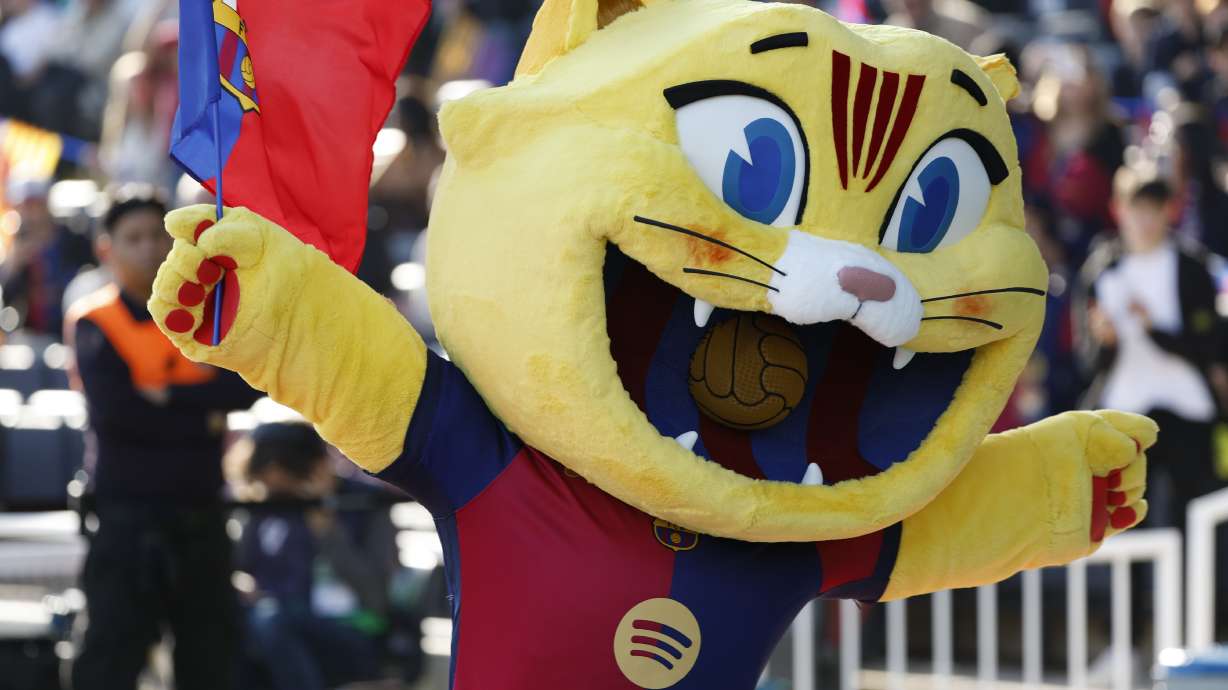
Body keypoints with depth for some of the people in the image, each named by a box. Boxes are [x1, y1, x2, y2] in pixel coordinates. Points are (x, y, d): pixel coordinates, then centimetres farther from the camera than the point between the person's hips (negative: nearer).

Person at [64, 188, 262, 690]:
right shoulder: (94, 324, -5)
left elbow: (246, 385, -6)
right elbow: (114, 409, -19)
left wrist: (170, 396, -15)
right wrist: (203, 416, -11)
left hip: (199, 514, 5)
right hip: (128, 513, -5)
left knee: (211, 646, 12)